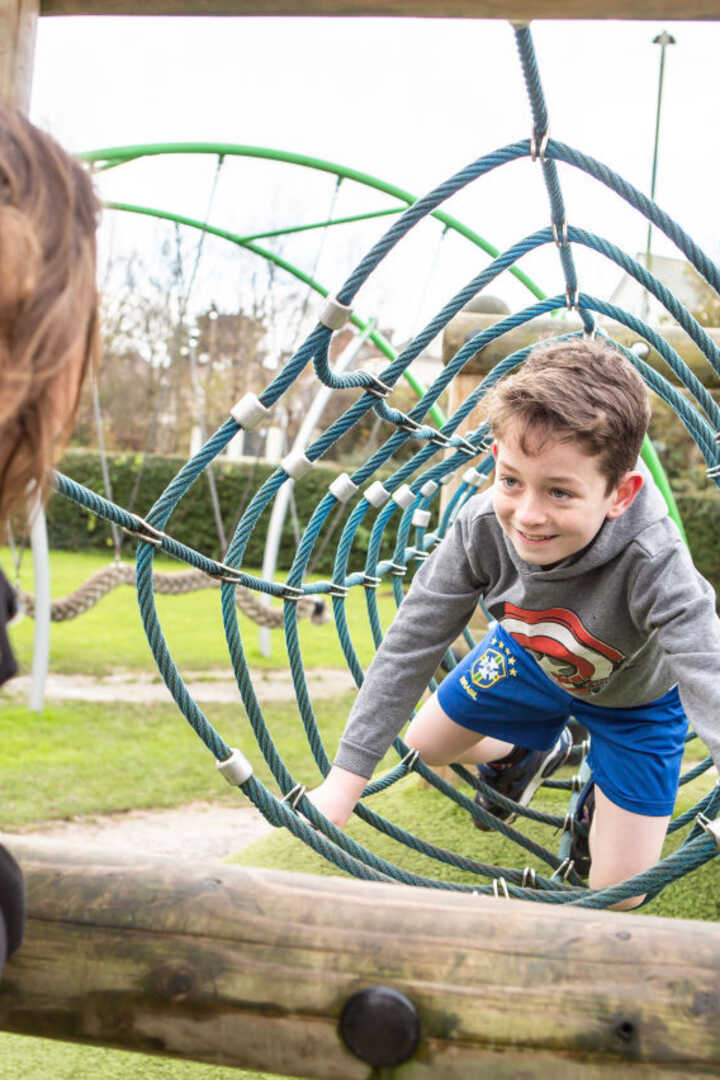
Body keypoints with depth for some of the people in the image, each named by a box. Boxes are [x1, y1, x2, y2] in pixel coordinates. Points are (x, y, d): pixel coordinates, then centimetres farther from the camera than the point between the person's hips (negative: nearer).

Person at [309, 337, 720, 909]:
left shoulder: (655, 565, -46)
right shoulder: (484, 525, -33)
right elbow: (411, 645, -23)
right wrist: (344, 781, -22)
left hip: (635, 695, -3)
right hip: (531, 656, 3)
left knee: (617, 896, -4)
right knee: (425, 745, 15)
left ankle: (600, 790, 29)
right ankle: (530, 753, 44)